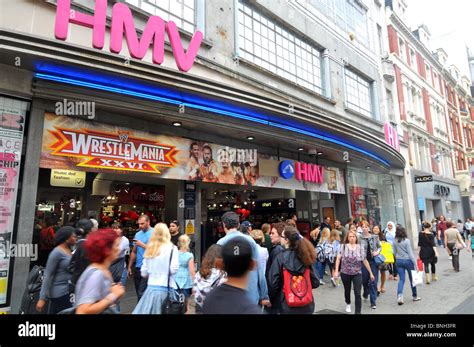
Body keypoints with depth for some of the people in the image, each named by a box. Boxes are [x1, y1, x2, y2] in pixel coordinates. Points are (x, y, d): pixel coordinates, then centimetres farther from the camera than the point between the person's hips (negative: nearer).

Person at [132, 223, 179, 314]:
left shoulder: (149, 249, 7)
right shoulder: (172, 248, -7)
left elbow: (143, 273, 10)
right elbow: (174, 269, -15)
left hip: (151, 288, 4)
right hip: (166, 289, -4)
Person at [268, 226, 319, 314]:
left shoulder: (280, 258, -15)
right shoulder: (306, 256, -7)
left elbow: (273, 284, -13)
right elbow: (315, 283, -2)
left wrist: (271, 297, 7)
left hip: (288, 307, -3)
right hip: (307, 306, 3)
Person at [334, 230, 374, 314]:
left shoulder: (360, 248, -3)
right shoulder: (343, 246, -6)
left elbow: (365, 261, 3)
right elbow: (338, 259, -8)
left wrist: (370, 273, 6)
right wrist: (336, 271, -14)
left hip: (357, 274, -1)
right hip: (345, 273, 1)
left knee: (357, 294, -6)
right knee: (347, 291, 20)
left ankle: (358, 312, 2)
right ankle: (348, 304, 48)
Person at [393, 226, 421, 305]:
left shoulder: (395, 241, -1)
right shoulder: (406, 241, -14)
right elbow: (410, 253, -13)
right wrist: (415, 263, -8)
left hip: (399, 261, 3)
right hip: (408, 261, -3)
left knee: (401, 279, 6)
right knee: (412, 279, 15)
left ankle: (399, 296, -10)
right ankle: (415, 296, 30)